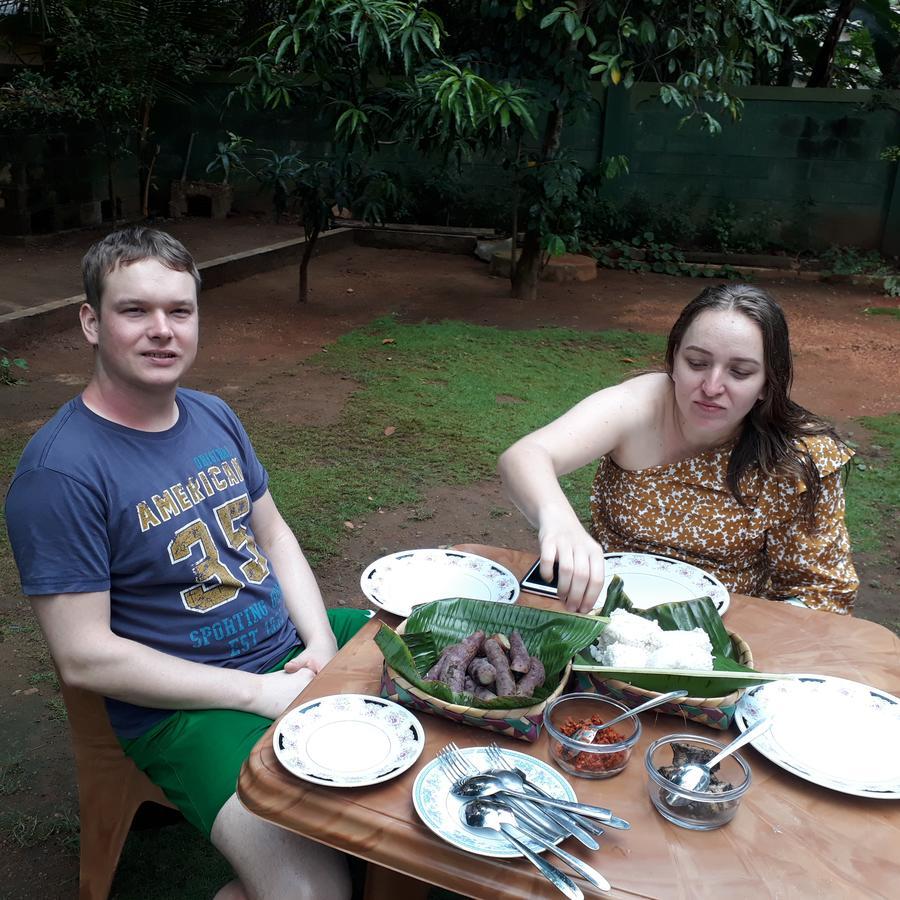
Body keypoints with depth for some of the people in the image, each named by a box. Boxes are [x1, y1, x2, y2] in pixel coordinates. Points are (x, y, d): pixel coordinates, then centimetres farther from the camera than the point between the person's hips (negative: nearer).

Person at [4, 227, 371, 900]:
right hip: (186, 706, -8)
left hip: (293, 647, 8)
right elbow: (85, 658, -18)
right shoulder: (59, 470, -18)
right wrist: (258, 692, -19)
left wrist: (322, 645, -4)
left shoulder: (214, 416, 5)